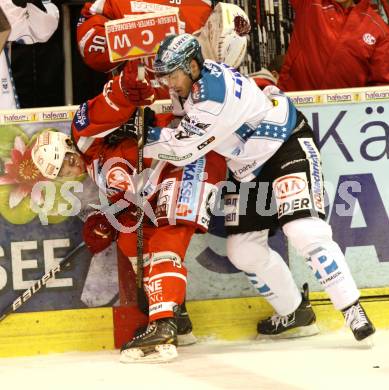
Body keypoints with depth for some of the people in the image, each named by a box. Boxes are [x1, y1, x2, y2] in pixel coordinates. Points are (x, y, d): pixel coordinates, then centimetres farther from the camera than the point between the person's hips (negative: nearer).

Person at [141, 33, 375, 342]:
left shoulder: (215, 92, -32)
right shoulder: (197, 76, -4)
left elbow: (182, 150, -28)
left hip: (288, 144, -10)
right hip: (249, 164, 10)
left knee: (305, 233, -25)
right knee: (243, 249, 6)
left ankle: (353, 310, -16)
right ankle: (294, 311, 22)